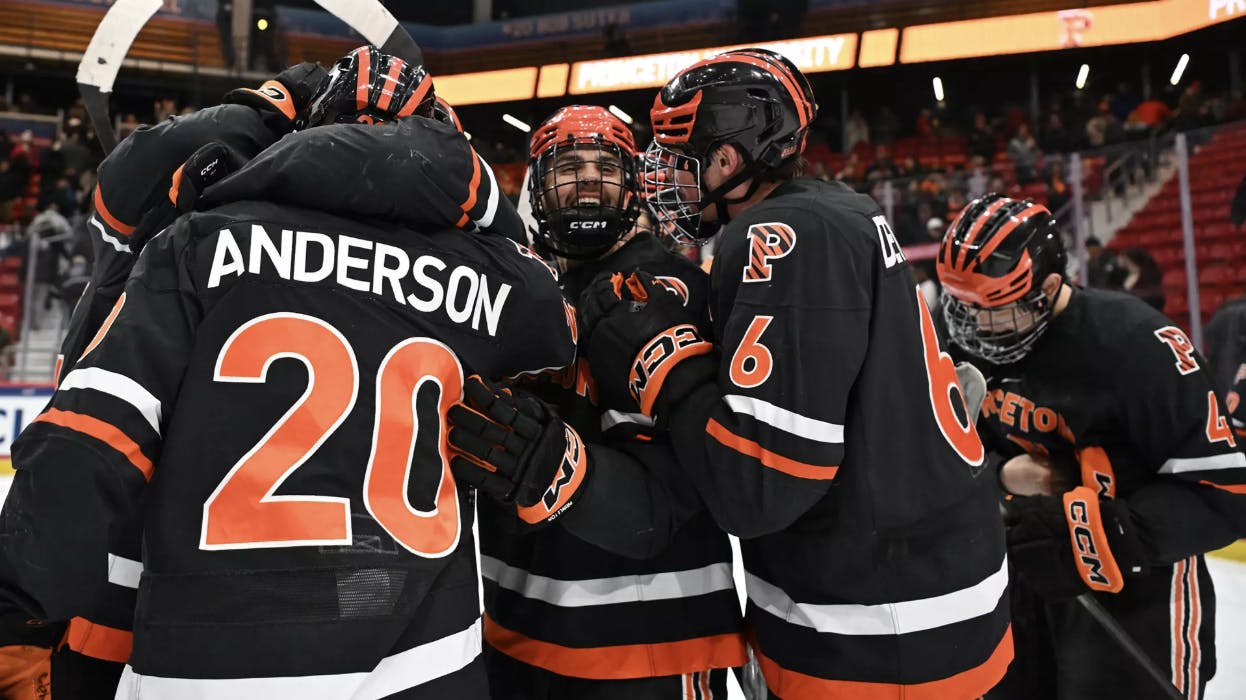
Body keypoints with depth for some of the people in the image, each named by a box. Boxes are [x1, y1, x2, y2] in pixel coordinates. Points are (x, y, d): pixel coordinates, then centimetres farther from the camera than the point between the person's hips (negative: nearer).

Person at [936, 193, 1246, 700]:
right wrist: (1002, 472, -15)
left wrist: (1091, 528, -30)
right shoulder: (973, 340, -6)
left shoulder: (1138, 345, -25)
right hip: (1027, 575, 6)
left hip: (1136, 592, -6)